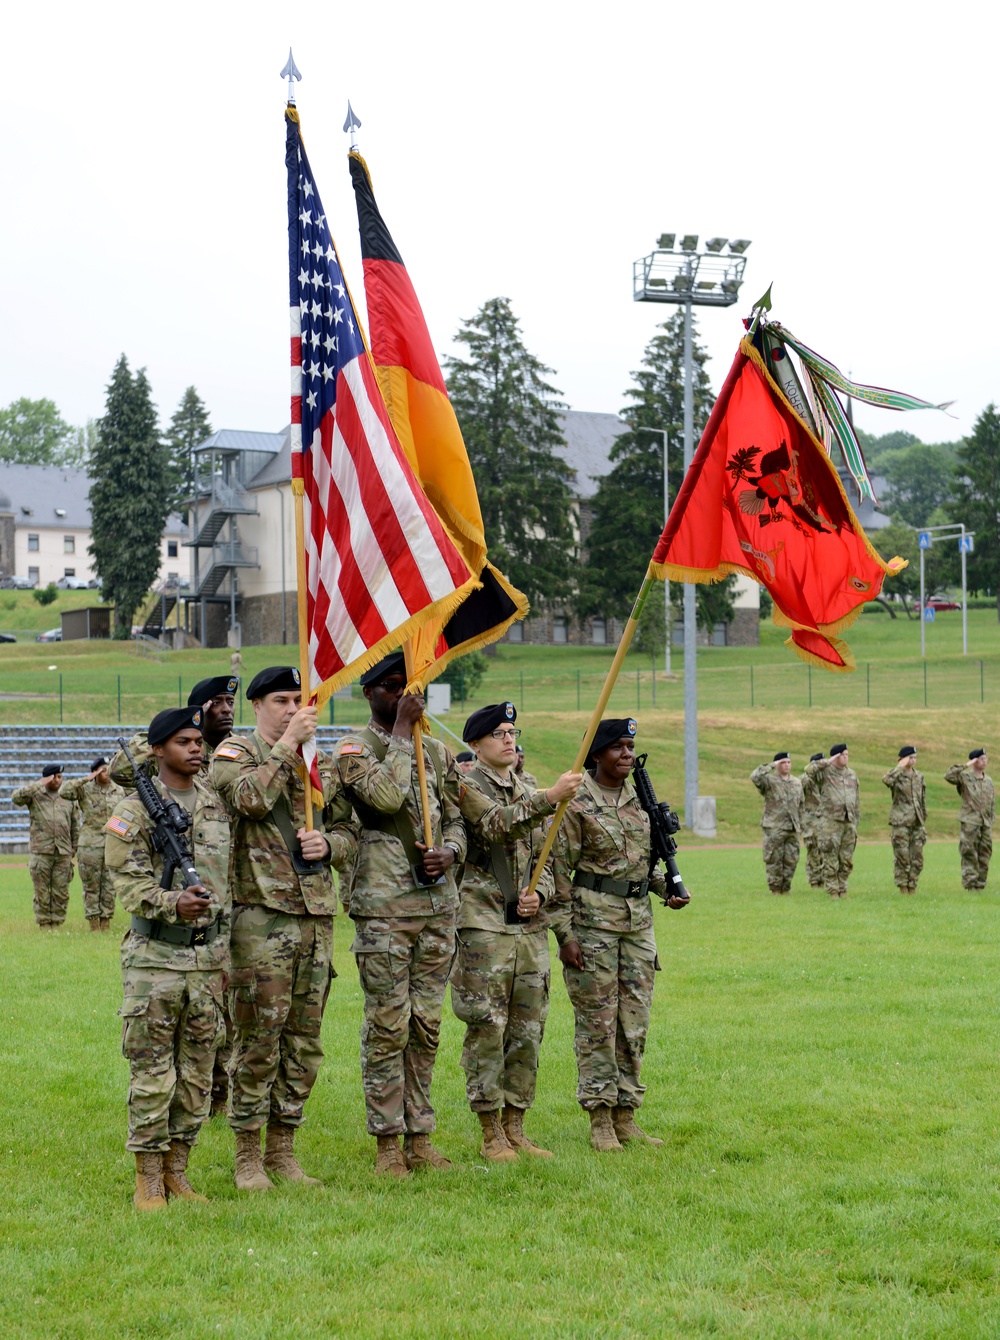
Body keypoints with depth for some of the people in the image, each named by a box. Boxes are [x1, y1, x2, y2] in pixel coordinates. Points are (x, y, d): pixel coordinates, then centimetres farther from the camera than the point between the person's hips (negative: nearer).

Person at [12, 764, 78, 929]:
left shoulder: (68, 799, 14)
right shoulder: (35, 795, 5)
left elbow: (75, 826, 18)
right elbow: (17, 797, -16)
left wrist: (73, 850, 13)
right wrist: (39, 784, -16)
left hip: (63, 853, 3)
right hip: (40, 852, -3)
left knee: (61, 893, 1)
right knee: (42, 892, 0)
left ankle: (57, 925, 8)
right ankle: (44, 925, 6)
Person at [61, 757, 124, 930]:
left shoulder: (119, 791, 9)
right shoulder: (85, 789, -1)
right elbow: (65, 792, -19)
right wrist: (86, 779, -16)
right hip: (90, 845, -3)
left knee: (110, 886, 5)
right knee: (91, 886, 1)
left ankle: (106, 922, 11)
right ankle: (93, 924, 5)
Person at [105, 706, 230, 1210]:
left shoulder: (217, 805, 12)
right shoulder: (135, 809, -4)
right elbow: (128, 881, -11)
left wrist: (224, 953, 15)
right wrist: (172, 903, -29)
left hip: (207, 955, 5)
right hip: (155, 956, -5)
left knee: (197, 1071, 7)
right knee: (152, 1072, -3)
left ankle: (177, 1172, 16)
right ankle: (147, 1179, 4)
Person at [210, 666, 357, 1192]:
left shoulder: (323, 764, 18)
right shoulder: (234, 752, 1)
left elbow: (349, 830, 20)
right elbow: (250, 798, -19)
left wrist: (329, 843, -1)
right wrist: (287, 745, -16)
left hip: (317, 914, 6)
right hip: (260, 913, -6)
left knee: (305, 1041, 8)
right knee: (259, 1036, -5)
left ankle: (282, 1149, 18)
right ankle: (247, 1154, 4)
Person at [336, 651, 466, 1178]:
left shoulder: (435, 751, 16)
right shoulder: (355, 748, -2)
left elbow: (455, 819, 18)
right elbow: (386, 795, -20)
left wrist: (448, 853, -3)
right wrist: (402, 729, -14)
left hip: (438, 903, 6)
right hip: (384, 905, -5)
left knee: (426, 1026, 9)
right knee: (388, 1027, -4)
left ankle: (420, 1136, 16)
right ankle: (387, 1142, 3)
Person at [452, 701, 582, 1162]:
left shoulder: (525, 792, 18)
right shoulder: (467, 786, -4)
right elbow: (497, 825, -23)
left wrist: (538, 894, 0)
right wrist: (550, 799, -33)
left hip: (529, 926, 7)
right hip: (484, 924, -7)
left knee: (528, 1030, 8)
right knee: (487, 1029, -5)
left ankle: (515, 1129, 16)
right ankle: (492, 1136, 1)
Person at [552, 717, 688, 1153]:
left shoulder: (641, 799, 11)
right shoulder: (576, 804, -8)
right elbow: (558, 872, -8)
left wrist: (668, 888, 3)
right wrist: (565, 933, -13)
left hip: (638, 920, 6)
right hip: (592, 921, -6)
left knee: (635, 1023, 8)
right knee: (597, 1023, -2)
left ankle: (626, 1115, 16)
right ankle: (600, 1120, 5)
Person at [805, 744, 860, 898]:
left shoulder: (852, 774, 14)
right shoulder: (824, 772, -2)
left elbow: (857, 800, 18)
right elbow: (809, 770, -25)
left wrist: (856, 821, 15)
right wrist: (827, 762, -18)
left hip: (848, 822, 5)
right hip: (829, 822, -5)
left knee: (847, 860, 7)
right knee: (830, 860, -3)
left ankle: (842, 890, 16)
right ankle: (833, 891, 2)